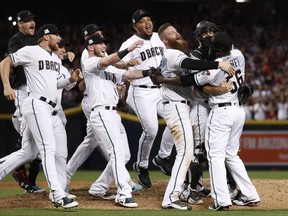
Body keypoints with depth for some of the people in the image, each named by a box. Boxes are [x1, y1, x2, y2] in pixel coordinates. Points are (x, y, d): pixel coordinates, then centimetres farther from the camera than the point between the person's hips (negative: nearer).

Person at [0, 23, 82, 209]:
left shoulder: (56, 59, 20)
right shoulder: (30, 51, -3)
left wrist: (70, 80, 9)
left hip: (49, 109, 9)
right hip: (37, 105, -9)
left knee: (29, 152, 11)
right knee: (48, 149, -16)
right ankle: (58, 196, -23)